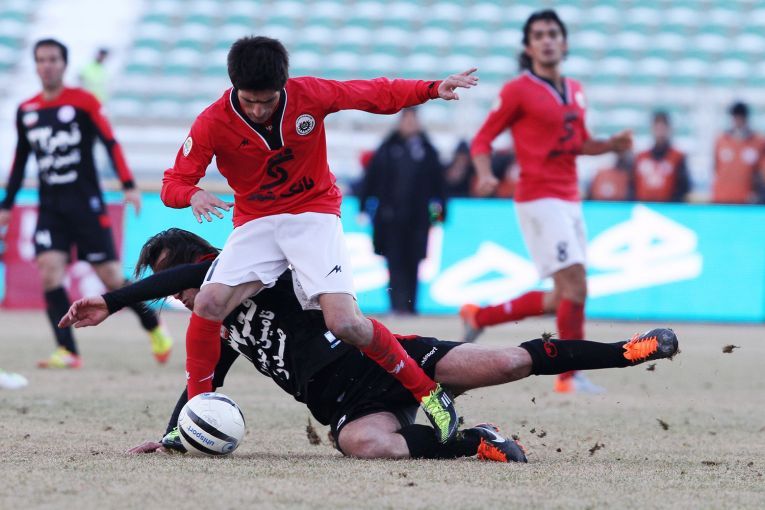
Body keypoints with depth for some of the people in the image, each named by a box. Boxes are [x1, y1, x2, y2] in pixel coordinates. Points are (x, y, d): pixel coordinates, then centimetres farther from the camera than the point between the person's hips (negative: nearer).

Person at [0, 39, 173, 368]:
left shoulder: (82, 102, -3)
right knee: (49, 269, -17)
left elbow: (110, 143, -7)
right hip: (50, 208, 4)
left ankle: (153, 328, 23)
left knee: (111, 278, -3)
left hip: (86, 203, -4)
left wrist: (128, 186, -18)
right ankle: (67, 352, -18)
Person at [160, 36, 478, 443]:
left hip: (314, 215, -1)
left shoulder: (310, 95, -13)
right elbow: (173, 183, -11)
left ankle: (427, 392, -1)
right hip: (255, 223, 1)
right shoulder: (212, 123, -14)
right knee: (208, 305, -22)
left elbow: (376, 94, -1)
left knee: (345, 323, -20)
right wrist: (193, 195, -34)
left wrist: (434, 89, -11)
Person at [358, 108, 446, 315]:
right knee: (396, 262, -5)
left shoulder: (427, 150, 6)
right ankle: (399, 304, -9)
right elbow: (371, 177, 5)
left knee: (412, 263, 3)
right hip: (391, 218, -1)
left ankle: (409, 305, 10)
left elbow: (438, 182, 8)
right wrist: (364, 206, 1)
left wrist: (440, 209, 3)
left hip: (418, 218, 1)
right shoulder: (387, 149, 4)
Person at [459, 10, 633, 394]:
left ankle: (479, 316, 24)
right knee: (575, 286, -15)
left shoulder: (574, 91, 13)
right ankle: (570, 377, -6)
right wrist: (485, 174, -23)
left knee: (562, 298, 10)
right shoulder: (518, 90, -7)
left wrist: (613, 144, 4)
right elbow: (482, 139, -5)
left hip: (569, 201, 8)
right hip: (539, 199, -8)